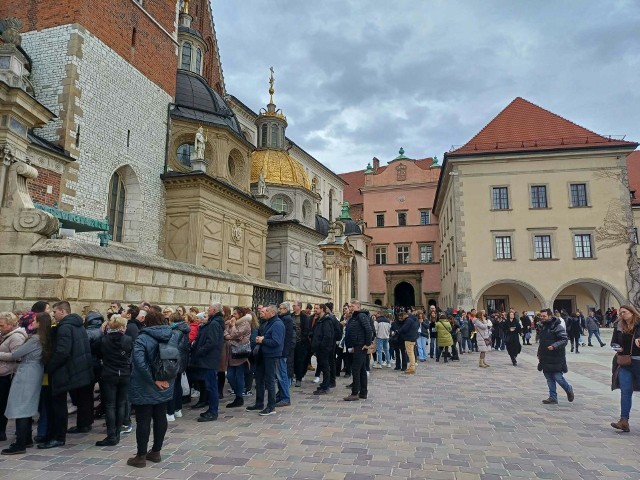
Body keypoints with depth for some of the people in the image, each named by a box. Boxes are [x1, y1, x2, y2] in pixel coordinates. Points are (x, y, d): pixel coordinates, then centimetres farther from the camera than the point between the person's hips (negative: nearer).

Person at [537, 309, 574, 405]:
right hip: (545, 358, 8)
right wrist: (539, 353, 21)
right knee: (549, 379, 9)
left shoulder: (557, 327, -13)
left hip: (556, 358, -8)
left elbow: (564, 340, -17)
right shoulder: (543, 327, 13)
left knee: (558, 377, -6)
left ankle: (569, 390, 23)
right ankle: (553, 398, 16)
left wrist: (554, 346, -30)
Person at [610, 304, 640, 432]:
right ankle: (624, 421, -4)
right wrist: (617, 347, -3)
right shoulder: (619, 327, 9)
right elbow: (613, 342, 16)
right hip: (624, 364, 3)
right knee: (625, 391, -1)